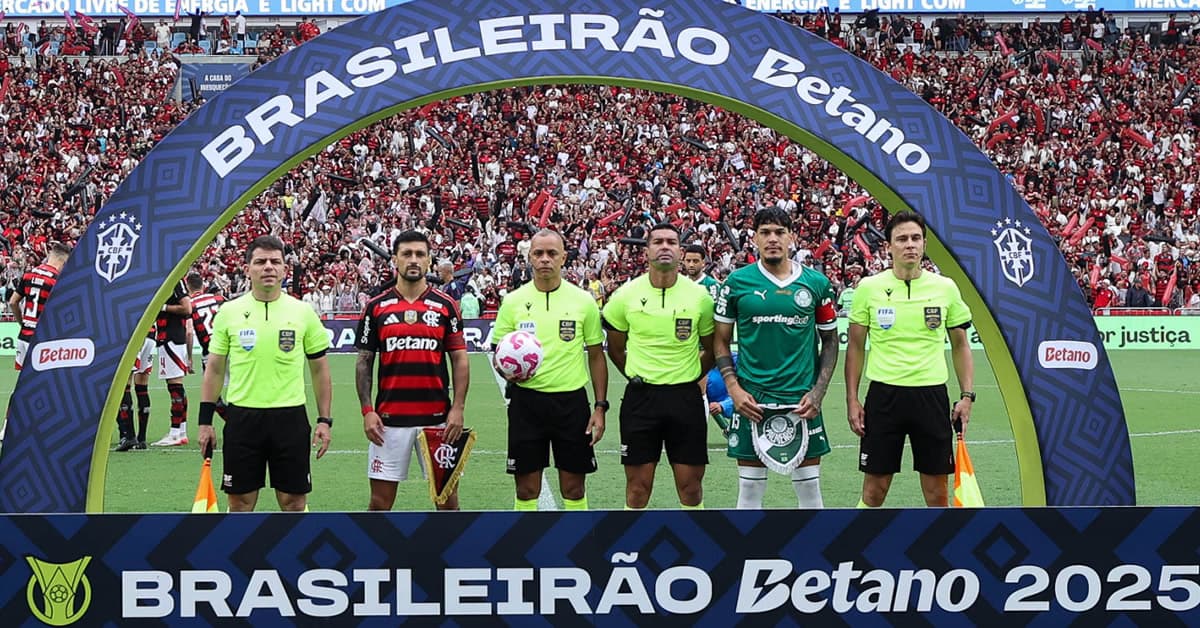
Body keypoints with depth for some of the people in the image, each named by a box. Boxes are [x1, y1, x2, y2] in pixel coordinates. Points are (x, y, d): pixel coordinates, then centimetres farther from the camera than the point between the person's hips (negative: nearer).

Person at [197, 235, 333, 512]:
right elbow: (214, 369, 8)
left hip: (290, 416, 0)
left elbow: (320, 370, 7)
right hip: (242, 415, 0)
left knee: (294, 501, 3)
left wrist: (324, 420, 1)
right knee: (240, 501, 5)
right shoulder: (229, 312, 3)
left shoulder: (303, 312, 2)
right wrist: (205, 420, 4)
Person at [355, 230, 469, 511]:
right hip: (389, 419, 0)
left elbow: (460, 359, 3)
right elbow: (364, 362, 6)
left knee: (447, 496, 4)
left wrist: (458, 408, -6)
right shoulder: (376, 307, 3)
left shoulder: (445, 305, 3)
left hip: (437, 417, 0)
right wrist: (367, 410, -4)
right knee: (380, 501, 3)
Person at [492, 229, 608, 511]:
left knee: (574, 489, 4)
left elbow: (596, 356, 6)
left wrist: (600, 407, 0)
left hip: (571, 400, 0)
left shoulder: (583, 300, 2)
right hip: (526, 400, 0)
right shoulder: (513, 301, 2)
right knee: (527, 489, 3)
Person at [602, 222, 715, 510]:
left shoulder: (700, 296, -2)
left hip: (686, 398, 0)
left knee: (690, 484, 4)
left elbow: (711, 348, 11)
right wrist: (638, 378, 10)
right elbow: (615, 349, 12)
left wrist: (691, 377, 9)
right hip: (640, 397, 0)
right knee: (638, 485, 3)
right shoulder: (626, 295, -1)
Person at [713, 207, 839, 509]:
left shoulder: (817, 283, 3)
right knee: (750, 488, 4)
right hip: (751, 400, -1)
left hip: (801, 400, 1)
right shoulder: (737, 281, 1)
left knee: (809, 486, 5)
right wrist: (734, 389, -6)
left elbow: (830, 340, 10)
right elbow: (720, 340, 6)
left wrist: (818, 392, -1)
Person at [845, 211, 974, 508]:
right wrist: (852, 399, 1)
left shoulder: (946, 288, 3)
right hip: (883, 394, -1)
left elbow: (960, 345, 11)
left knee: (937, 491, 4)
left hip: (932, 396, 1)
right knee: (874, 489, 3)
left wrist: (968, 395, 2)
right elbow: (855, 347, 6)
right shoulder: (869, 288, 0)